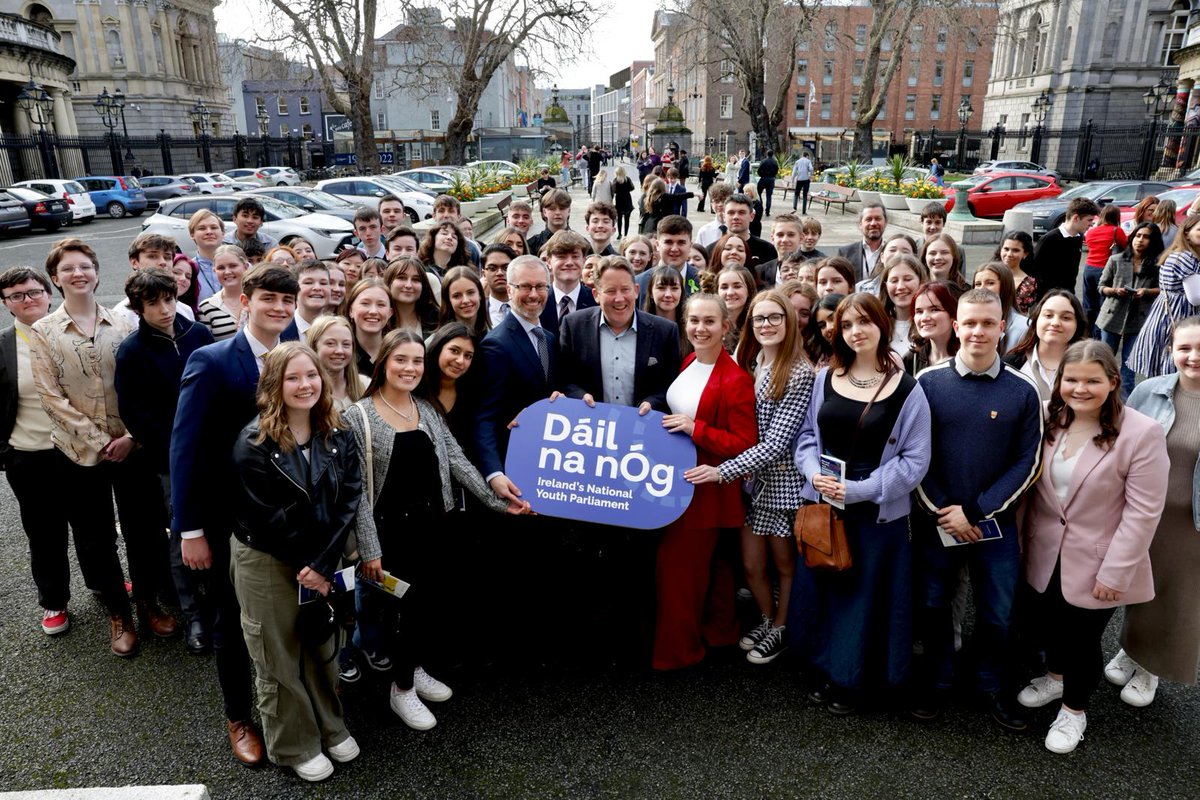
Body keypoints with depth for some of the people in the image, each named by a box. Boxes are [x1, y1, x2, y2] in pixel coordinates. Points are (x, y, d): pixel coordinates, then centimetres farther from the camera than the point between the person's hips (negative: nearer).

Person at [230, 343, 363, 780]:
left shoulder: (339, 436, -2)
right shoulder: (254, 442, -15)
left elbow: (349, 501, -7)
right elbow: (265, 515, -16)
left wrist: (324, 563, -15)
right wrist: (303, 563, -14)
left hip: (324, 561, 4)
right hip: (265, 561, -4)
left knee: (323, 646, 17)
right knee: (279, 658, 10)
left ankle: (330, 727, 38)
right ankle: (294, 746, 29)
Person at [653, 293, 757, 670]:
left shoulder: (736, 380, -20)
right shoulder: (687, 363, 5)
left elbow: (745, 446, -20)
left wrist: (696, 429, -27)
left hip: (707, 489, -8)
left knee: (679, 566, 1)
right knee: (708, 564, 22)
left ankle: (676, 650, 20)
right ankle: (719, 631, 40)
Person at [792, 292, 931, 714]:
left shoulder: (907, 390, -8)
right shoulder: (825, 378, 4)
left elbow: (914, 460, -9)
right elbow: (807, 435, 10)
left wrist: (859, 490, -17)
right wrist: (813, 474, -10)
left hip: (877, 513, -4)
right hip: (821, 505, 4)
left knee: (865, 594, 8)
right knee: (820, 588, 13)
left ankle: (851, 679, 27)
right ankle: (829, 670, 33)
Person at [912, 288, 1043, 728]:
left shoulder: (1022, 390, -4)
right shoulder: (928, 381, -6)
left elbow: (1027, 461, -4)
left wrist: (977, 512, -11)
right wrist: (943, 509, -11)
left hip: (996, 522, 1)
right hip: (936, 520, 0)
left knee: (997, 612, 13)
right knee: (933, 604, 13)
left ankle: (991, 685, 36)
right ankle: (935, 680, 34)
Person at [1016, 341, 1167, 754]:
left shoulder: (1142, 433, -19)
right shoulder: (1048, 419, -4)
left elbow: (1143, 512, -17)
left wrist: (1115, 572, -16)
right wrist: (1027, 538, 5)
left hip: (1096, 564, -4)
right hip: (1047, 555, 4)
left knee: (1083, 638, 11)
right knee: (1051, 623, 22)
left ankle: (1074, 708, 36)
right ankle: (1056, 675, 51)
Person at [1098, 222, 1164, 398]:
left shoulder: (1157, 263, -4)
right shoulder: (1115, 260, -2)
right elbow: (1102, 286, 4)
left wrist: (1146, 292, -17)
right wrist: (1115, 291, -16)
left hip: (1138, 320, -1)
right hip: (1112, 316, 1)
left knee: (1129, 363, 7)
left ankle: (1125, 401, 18)